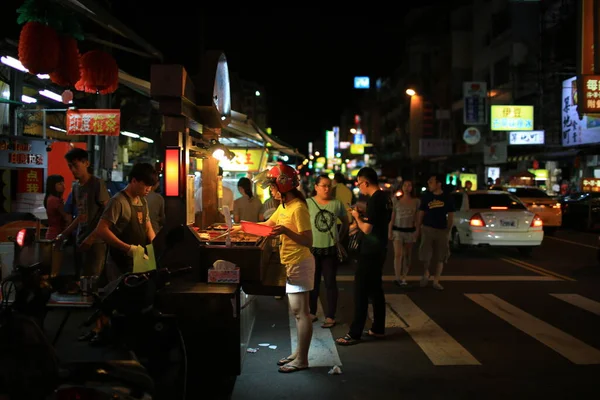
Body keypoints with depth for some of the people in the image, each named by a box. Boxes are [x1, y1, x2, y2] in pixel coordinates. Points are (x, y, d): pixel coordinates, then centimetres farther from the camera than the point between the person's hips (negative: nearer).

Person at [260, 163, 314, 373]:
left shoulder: (298, 208, -19)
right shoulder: (283, 206, 9)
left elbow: (308, 241, -22)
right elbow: (268, 224, 22)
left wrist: (286, 231, -34)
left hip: (300, 264, -10)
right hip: (291, 263, 10)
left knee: (300, 312, -4)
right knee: (297, 311, 15)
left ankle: (302, 360, 1)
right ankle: (298, 353, 24)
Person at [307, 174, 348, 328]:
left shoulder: (337, 204, 0)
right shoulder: (308, 203, -6)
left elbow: (345, 222, 14)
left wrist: (340, 237, 6)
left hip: (330, 249, 0)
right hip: (312, 248, 0)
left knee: (330, 283, 4)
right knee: (313, 283, 12)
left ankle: (330, 316, 11)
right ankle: (312, 313, 26)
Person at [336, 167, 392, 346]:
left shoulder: (374, 200, -20)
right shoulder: (385, 197, 9)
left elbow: (367, 229, -21)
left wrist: (357, 217, -5)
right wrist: (363, 216, 11)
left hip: (370, 252, -10)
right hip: (379, 249, 10)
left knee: (361, 291, -5)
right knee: (376, 289, 16)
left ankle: (355, 334, -2)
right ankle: (378, 328, 24)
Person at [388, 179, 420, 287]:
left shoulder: (416, 201, 2)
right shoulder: (396, 200, -1)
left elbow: (417, 218, 5)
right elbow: (392, 217, 1)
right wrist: (389, 231, -3)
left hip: (410, 231, 2)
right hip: (397, 230, -2)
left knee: (407, 256, 7)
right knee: (398, 254, -12)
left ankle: (403, 278, 18)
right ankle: (398, 278, -9)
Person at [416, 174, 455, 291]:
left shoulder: (447, 198, -2)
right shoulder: (426, 196, -1)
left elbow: (450, 216, 4)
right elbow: (421, 213, 4)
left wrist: (449, 230, -1)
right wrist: (418, 228, 1)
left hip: (442, 230, 1)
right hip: (427, 228, -1)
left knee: (440, 257, 5)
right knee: (425, 254, -8)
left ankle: (436, 281, 16)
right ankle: (425, 274, 20)